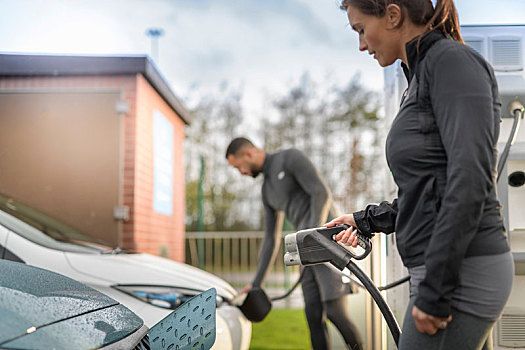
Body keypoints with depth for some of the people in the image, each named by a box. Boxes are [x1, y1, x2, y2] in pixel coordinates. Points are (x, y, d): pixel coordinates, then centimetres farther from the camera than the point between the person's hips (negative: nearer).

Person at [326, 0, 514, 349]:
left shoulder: (452, 59, -10)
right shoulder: (423, 76, 18)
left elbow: (471, 179, -20)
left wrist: (435, 290, -21)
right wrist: (367, 220, 26)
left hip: (462, 271, -9)